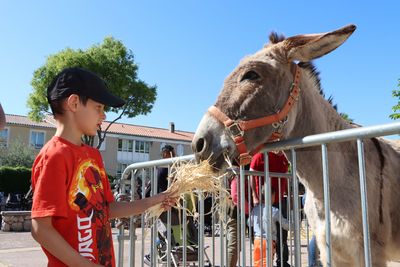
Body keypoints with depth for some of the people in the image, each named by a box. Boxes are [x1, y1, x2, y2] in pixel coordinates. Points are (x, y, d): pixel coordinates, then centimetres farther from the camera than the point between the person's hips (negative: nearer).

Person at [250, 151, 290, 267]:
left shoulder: (283, 158, 11)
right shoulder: (260, 155, -8)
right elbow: (251, 175, -10)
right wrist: (255, 197, -15)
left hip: (280, 201, 6)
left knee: (282, 234, 11)